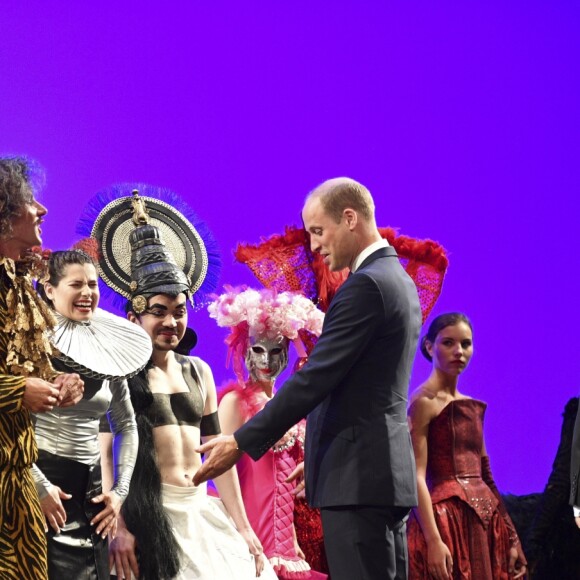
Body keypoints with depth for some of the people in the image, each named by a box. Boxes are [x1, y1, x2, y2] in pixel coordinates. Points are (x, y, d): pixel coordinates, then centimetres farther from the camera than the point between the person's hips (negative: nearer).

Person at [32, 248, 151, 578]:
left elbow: (127, 425, 18)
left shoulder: (108, 349, 10)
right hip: (43, 480, -6)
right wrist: (40, 485, -17)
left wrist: (121, 491, 9)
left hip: (90, 486, 6)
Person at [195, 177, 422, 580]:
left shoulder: (365, 285, -14)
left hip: (358, 476, -10)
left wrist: (242, 443, -16)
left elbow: (315, 377, -19)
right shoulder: (399, 280, 17)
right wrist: (320, 458, 24)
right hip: (389, 470, 10)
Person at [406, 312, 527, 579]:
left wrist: (510, 537, 12)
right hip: (446, 519, -7)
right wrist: (433, 540, -24)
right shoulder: (423, 401, -5)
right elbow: (416, 475, -14)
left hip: (484, 522, 7)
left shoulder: (473, 406, 16)